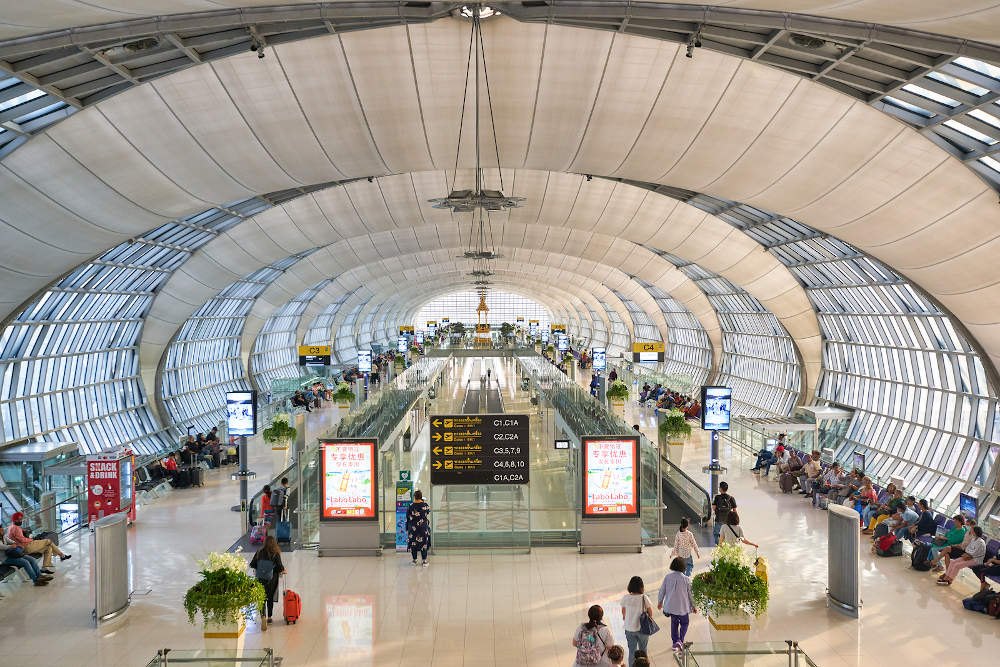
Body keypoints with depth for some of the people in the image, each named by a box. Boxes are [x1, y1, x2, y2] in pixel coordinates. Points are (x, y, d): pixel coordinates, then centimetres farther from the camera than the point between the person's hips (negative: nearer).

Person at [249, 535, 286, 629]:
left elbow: (252, 564, 2)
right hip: (271, 580, 0)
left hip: (260, 579, 0)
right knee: (270, 598, 19)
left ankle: (263, 617, -18)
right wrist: (283, 571, 12)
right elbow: (280, 567, -10)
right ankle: (269, 617, 28)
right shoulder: (275, 554, -8)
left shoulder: (259, 552, -2)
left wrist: (256, 570, 22)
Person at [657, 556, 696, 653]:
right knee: (684, 623, 18)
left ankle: (675, 642, 21)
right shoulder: (686, 579, -16)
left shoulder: (668, 576, -9)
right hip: (682, 606, -2)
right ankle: (680, 641, 2)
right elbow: (690, 594, -7)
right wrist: (693, 606, 8)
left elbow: (662, 590, 1)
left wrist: (660, 602, 17)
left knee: (674, 623, 21)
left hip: (670, 605, 3)